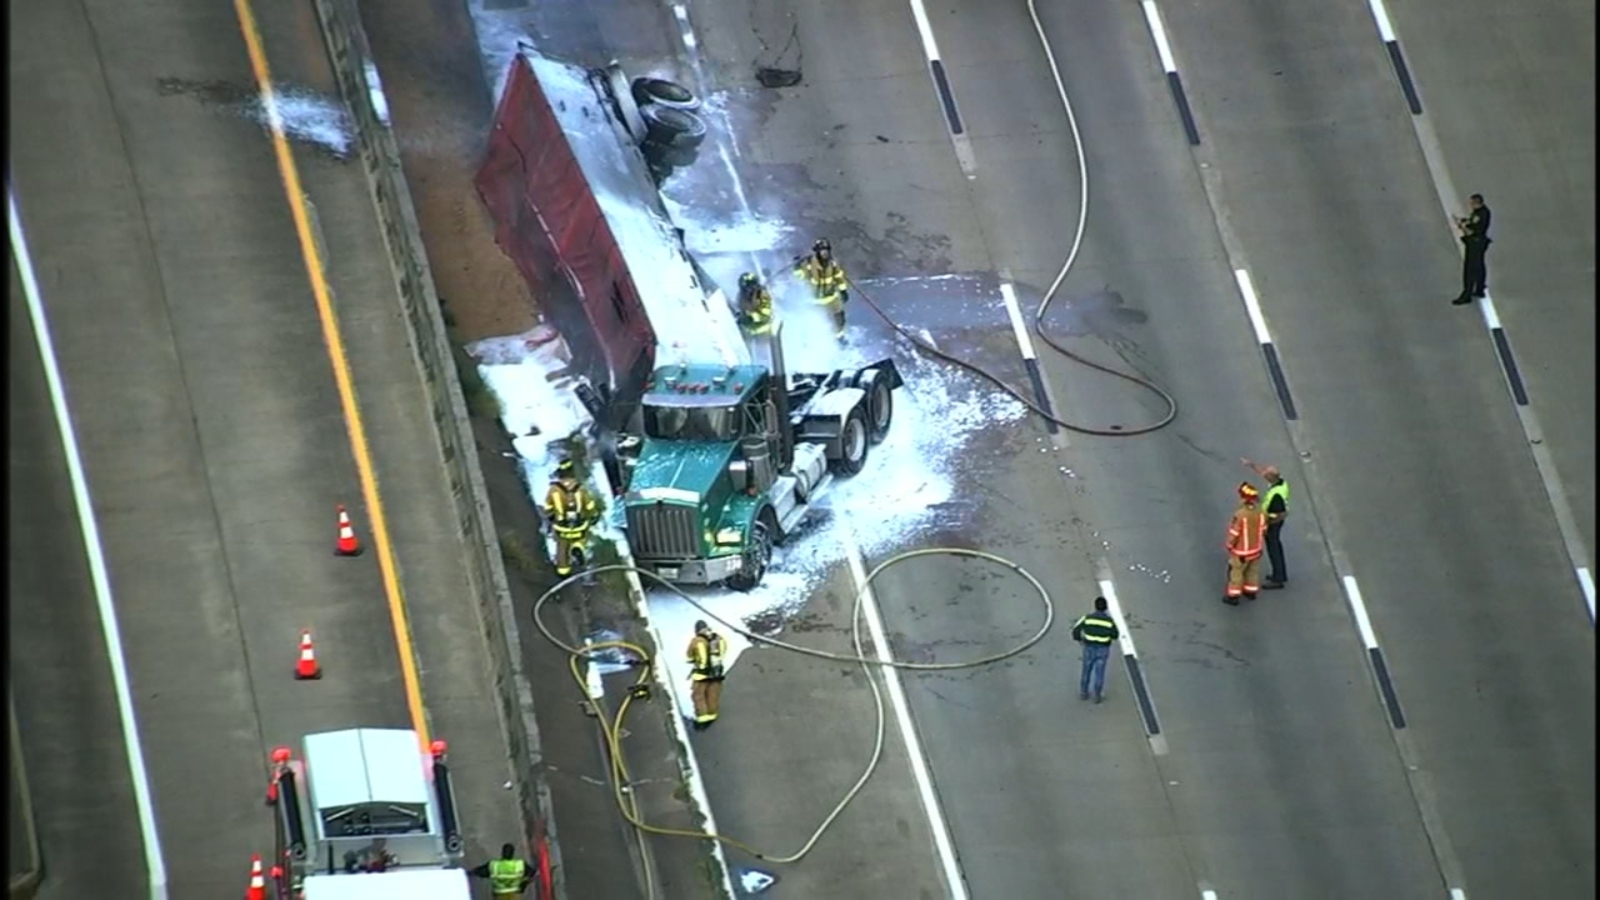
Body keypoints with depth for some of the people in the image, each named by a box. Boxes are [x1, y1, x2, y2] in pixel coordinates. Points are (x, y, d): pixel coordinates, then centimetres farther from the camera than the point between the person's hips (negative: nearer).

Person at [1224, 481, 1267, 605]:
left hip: (1241, 552, -5)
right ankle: (1251, 592, 40)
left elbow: (1234, 534, -22)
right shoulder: (1260, 512, -15)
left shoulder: (1239, 515, -33)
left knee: (1236, 572, 12)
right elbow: (1263, 531, -1)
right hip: (1256, 549, 5)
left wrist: (1229, 546, -4)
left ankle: (1233, 596, 22)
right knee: (1253, 571, 23)